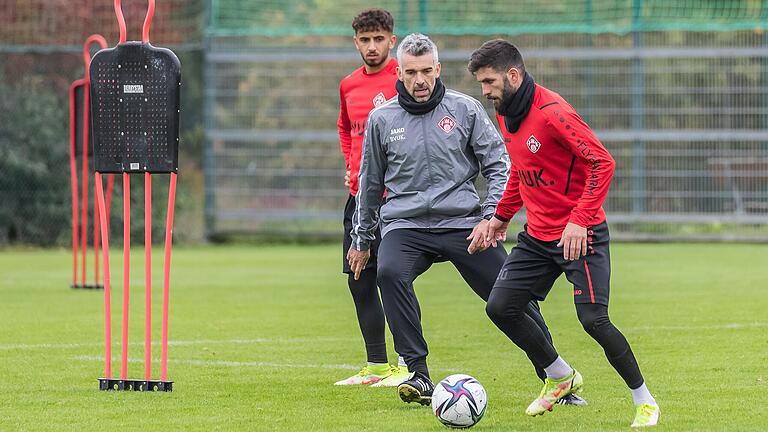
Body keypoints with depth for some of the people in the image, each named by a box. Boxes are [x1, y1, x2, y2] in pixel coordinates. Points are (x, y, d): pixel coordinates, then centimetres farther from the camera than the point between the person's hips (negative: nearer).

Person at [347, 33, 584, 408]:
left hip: (462, 222, 0)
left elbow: (499, 166, 5)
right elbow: (370, 183, 20)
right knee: (390, 272, -32)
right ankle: (418, 374, -28)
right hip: (405, 224, 0)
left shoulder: (465, 109, 3)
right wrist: (361, 240, 24)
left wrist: (490, 217, -9)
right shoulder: (381, 119, 8)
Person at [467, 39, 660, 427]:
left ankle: (644, 402, 2)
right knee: (500, 307, 2)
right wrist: (503, 214, 18)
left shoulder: (551, 112, -20)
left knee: (593, 319, -14)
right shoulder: (506, 116, 6)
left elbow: (602, 162, -22)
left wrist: (579, 220, -26)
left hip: (580, 235, -8)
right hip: (538, 236, 8)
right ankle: (560, 377, 21)